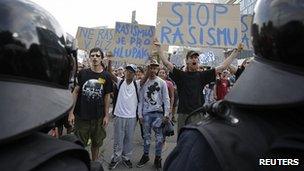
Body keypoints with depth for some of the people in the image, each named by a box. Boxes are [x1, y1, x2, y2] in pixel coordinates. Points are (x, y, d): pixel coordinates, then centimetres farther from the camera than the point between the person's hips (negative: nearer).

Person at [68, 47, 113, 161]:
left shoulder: (106, 76, -1)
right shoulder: (82, 73, -1)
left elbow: (107, 96, 3)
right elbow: (75, 92, 1)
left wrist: (106, 115, -1)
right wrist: (71, 112, -4)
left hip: (98, 117, 1)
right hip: (81, 116, 0)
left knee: (96, 143, 16)